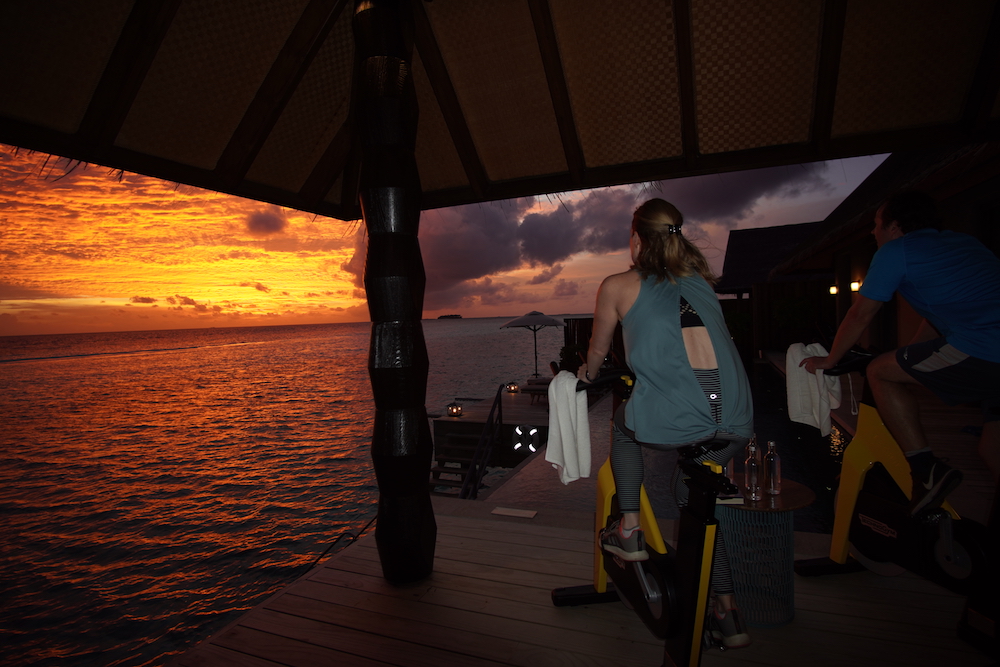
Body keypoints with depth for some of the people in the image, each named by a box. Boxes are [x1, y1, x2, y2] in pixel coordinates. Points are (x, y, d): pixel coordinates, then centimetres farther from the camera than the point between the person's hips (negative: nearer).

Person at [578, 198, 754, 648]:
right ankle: (727, 613, 33)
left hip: (676, 417, -5)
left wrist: (587, 373, 45)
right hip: (738, 419, 6)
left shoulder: (618, 286, 9)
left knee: (623, 425, 28)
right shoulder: (699, 278, 23)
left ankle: (629, 533, 30)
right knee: (695, 496, 29)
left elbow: (598, 351, 23)